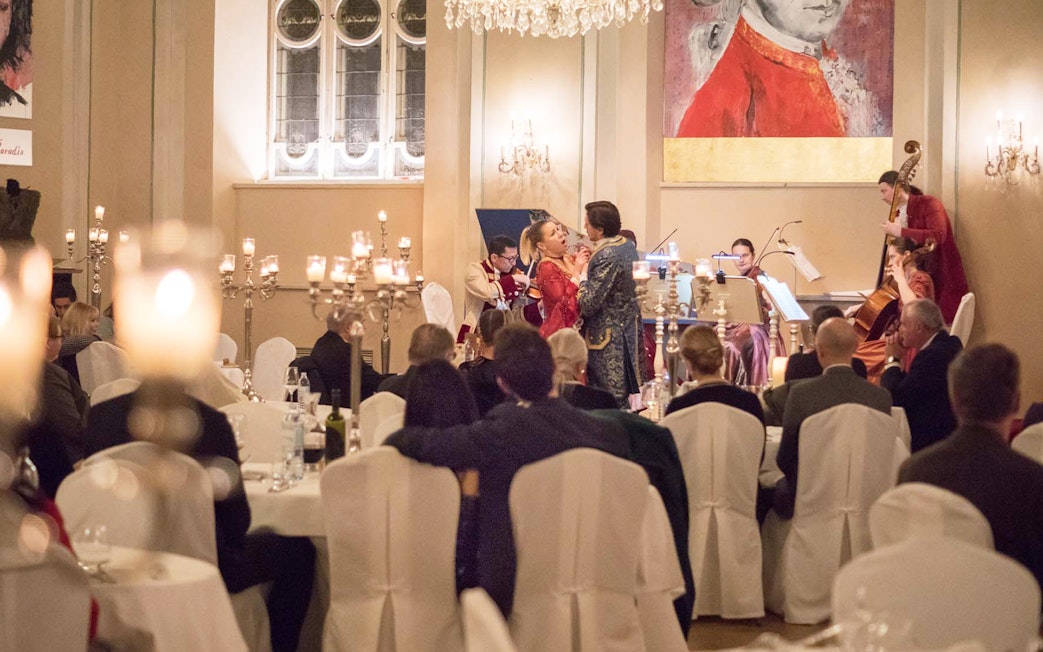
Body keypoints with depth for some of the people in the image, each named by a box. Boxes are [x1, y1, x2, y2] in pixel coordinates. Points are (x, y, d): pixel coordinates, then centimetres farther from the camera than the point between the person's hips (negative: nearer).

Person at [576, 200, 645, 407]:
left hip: (609, 338, -9)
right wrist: (589, 264, 10)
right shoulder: (628, 246, 5)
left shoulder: (607, 257, -23)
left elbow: (588, 305, -25)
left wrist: (582, 272, -12)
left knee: (613, 403, -2)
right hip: (630, 327, 9)